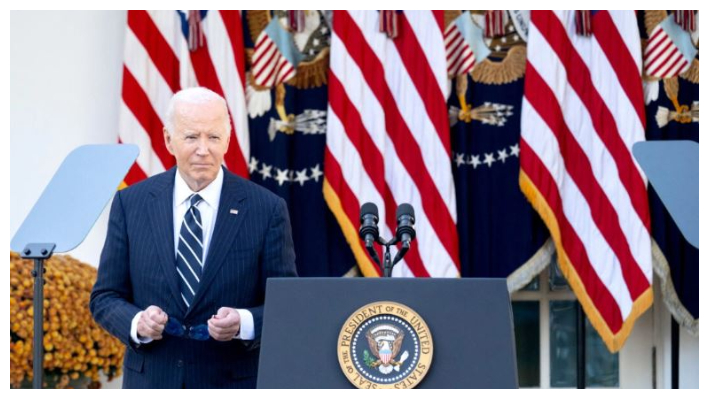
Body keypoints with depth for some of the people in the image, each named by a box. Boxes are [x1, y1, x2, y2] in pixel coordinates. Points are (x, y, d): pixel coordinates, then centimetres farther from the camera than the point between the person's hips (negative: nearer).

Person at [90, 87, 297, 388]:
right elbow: (105, 297, 5)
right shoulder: (130, 204, 2)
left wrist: (244, 323, -22)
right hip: (152, 384, 1)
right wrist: (137, 323, -16)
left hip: (232, 390, -1)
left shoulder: (267, 210, -4)